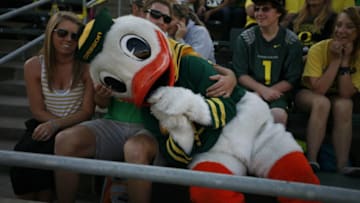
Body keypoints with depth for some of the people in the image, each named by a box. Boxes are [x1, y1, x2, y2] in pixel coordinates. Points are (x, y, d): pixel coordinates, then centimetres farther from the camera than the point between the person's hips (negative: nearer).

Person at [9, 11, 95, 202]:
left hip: (76, 127, -3)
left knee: (41, 156, -28)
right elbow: (38, 111, 1)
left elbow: (87, 112, -8)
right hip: (45, 124, 3)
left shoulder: (87, 67, -9)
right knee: (21, 154, -25)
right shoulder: (33, 66, -1)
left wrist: (56, 125, -21)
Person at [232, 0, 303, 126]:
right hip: (251, 90, 0)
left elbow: (292, 80, 0)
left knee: (278, 115, -32)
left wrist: (269, 91, -15)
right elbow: (240, 74, 0)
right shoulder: (245, 38, 3)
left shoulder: (291, 41, 2)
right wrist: (262, 89, -16)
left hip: (277, 92, 0)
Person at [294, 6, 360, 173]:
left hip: (338, 97, 2)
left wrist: (345, 60, -27)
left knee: (344, 105, -32)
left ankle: (342, 166, -29)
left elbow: (346, 93, -22)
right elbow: (319, 89, -29)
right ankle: (311, 161, -32)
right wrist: (336, 59, -29)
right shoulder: (318, 49, -21)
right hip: (309, 94, -2)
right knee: (322, 103, -36)